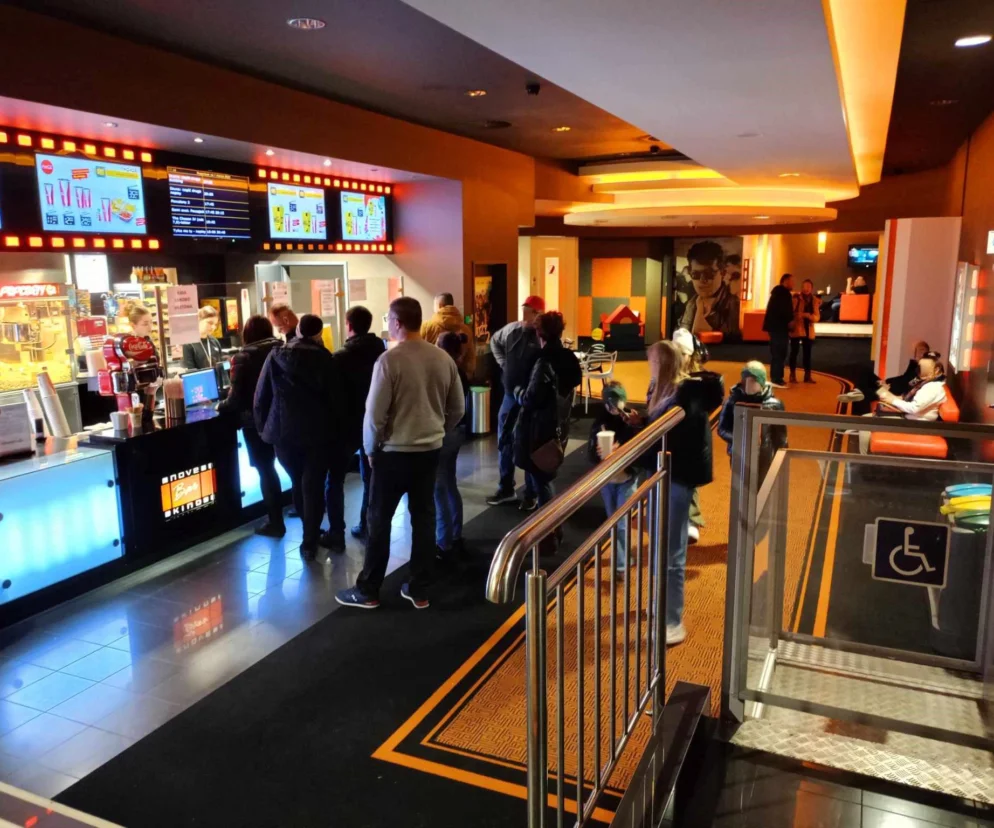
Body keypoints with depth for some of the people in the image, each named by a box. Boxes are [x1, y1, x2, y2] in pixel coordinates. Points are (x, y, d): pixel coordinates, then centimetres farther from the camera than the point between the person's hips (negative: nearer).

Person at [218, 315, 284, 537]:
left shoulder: (243, 358, -13)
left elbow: (237, 397, -14)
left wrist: (221, 406, 4)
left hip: (256, 421, -4)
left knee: (266, 470, 5)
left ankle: (276, 523, 10)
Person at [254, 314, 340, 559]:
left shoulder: (276, 355, 0)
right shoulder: (324, 358, -5)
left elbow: (261, 396, 0)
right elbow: (335, 396, -5)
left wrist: (262, 426, 9)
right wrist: (336, 428, 4)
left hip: (284, 430, 2)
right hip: (317, 431, -2)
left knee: (298, 483, 19)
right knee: (313, 486, 5)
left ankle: (310, 533, 32)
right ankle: (309, 542, 5)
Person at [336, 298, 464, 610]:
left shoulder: (389, 360, -16)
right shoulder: (443, 358, 1)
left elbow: (374, 414, -15)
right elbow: (458, 409, 8)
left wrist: (370, 449, 0)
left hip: (394, 452, -5)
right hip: (430, 450, 5)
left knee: (379, 519, 7)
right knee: (423, 517, 12)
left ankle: (368, 591, 17)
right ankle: (419, 590, 20)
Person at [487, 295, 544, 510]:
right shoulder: (511, 329, 3)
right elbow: (494, 341, 24)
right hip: (510, 394, 6)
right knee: (504, 441, 14)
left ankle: (531, 494, 20)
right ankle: (506, 489, 30)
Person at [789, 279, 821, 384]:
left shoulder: (815, 301, 3)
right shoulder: (795, 298, -8)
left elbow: (817, 317, -3)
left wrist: (807, 315, -20)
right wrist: (790, 325, -24)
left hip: (808, 331, 4)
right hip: (796, 330, -4)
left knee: (807, 353, 9)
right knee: (794, 351, 1)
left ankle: (807, 375, 16)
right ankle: (793, 375, 10)